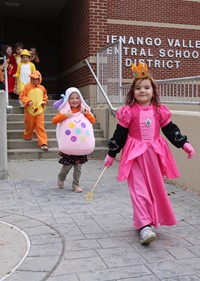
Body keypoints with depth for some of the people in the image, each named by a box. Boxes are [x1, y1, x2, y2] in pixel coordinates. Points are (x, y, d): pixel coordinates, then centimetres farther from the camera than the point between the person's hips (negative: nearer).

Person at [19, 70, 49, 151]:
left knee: (40, 127, -6)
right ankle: (27, 136, 42)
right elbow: (22, 96, -4)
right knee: (29, 125, 13)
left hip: (40, 110, 1)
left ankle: (43, 143, -9)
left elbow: (45, 96, 19)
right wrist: (28, 101, -18)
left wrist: (45, 101, 0)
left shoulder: (42, 88, 6)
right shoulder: (27, 87, -4)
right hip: (30, 110, -1)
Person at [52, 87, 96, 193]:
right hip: (69, 144, -3)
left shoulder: (84, 110, 8)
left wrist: (86, 113, -9)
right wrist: (65, 116, -22)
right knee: (68, 165, 2)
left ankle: (76, 184, 18)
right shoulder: (65, 110, -1)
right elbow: (54, 120, -11)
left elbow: (93, 121, 2)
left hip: (81, 143, 3)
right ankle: (61, 178, 30)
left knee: (78, 165, 6)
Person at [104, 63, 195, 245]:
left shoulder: (160, 111, 2)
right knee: (139, 190, -9)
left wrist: (184, 144, -1)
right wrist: (111, 155, 1)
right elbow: (119, 134, -3)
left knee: (156, 188, 13)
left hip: (155, 155, 4)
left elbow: (170, 129, 9)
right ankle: (145, 227, -11)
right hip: (135, 155, -4)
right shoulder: (128, 112, -6)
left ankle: (150, 220, 33)